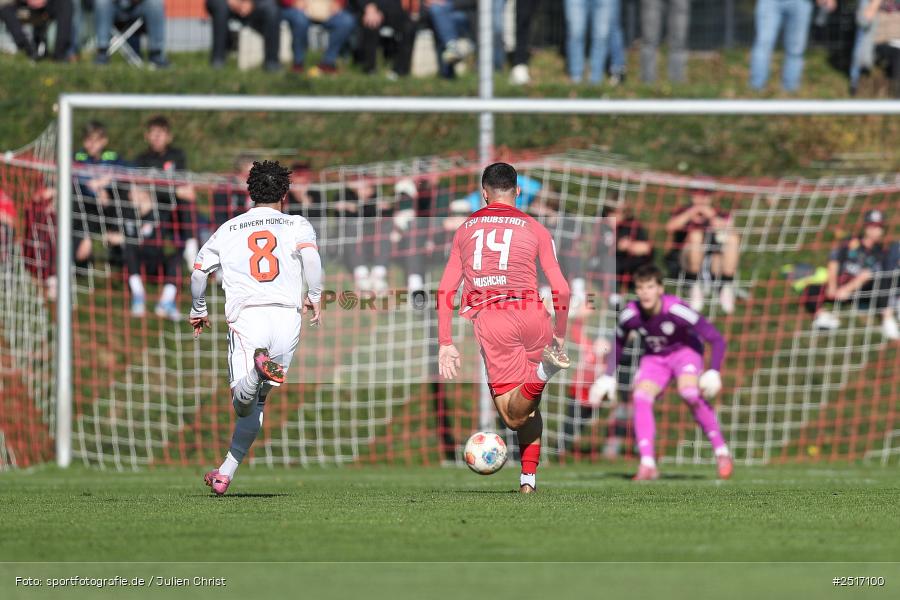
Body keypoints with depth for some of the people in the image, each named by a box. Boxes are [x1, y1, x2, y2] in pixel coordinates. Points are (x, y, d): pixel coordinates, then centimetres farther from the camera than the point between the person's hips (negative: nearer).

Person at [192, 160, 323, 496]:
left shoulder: (228, 230, 19)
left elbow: (199, 272, 16)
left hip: (246, 317, -1)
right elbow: (310, 255, -7)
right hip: (287, 316, 1)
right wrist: (314, 298, 1)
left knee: (243, 403, -14)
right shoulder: (297, 225, 14)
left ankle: (259, 366, -47)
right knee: (257, 402, 15)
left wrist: (198, 311, 30)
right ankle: (225, 473, 16)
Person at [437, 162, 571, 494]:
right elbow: (561, 289, 8)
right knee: (531, 406, 20)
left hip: (488, 317, -1)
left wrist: (445, 344, 13)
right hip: (532, 314, 1)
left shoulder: (465, 229, 18)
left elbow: (445, 291, 12)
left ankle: (543, 370, -35)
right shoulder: (534, 229, 13)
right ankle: (528, 479, 12)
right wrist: (560, 336, 20)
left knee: (514, 414, -7)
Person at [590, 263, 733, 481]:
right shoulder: (630, 315, -19)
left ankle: (721, 452, -16)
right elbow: (618, 344, 4)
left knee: (689, 392, -31)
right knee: (640, 397, -22)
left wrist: (714, 371, -35)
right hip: (654, 358, 4)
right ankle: (648, 465, -20)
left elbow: (717, 339, -26)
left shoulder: (676, 310, -32)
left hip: (685, 351, -4)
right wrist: (609, 376, -3)